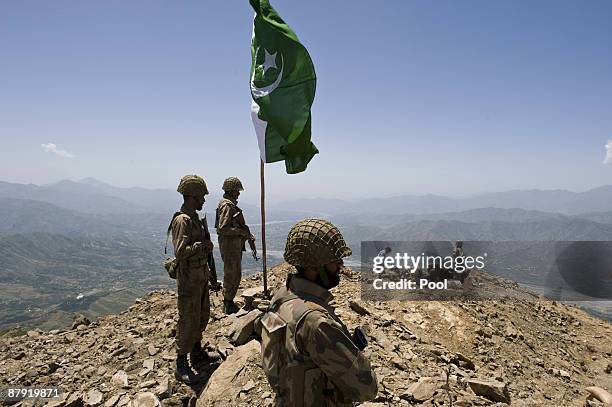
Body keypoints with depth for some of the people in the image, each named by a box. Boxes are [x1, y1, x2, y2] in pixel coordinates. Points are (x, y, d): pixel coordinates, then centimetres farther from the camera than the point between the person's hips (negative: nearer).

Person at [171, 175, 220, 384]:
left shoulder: (195, 218, 10)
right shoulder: (182, 220, -21)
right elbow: (180, 252, -30)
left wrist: (209, 274, 20)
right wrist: (203, 245, -20)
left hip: (201, 277, 10)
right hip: (189, 280, -9)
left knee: (202, 317, 20)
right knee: (188, 321, 1)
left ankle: (197, 354, 36)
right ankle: (181, 365, 15)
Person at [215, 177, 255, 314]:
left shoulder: (232, 204, 16)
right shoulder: (227, 205, -17)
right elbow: (223, 228, -25)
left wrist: (247, 235, 12)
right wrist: (241, 231, -20)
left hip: (235, 244, 10)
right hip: (229, 245, -10)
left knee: (235, 275, 17)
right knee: (232, 275, -2)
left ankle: (228, 303, 27)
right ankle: (228, 305, 9)